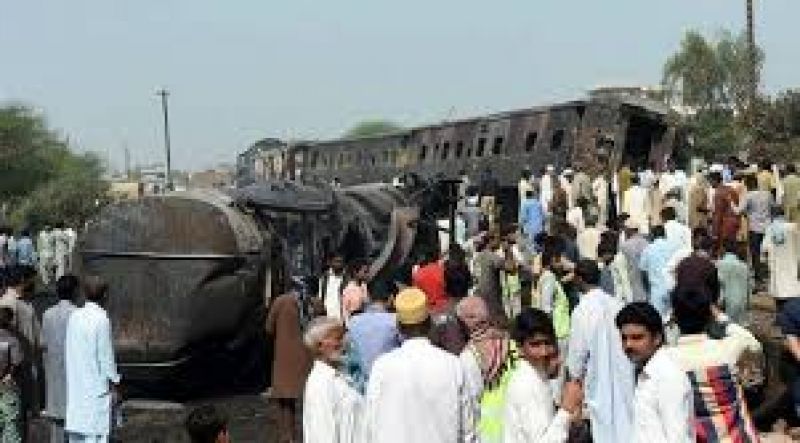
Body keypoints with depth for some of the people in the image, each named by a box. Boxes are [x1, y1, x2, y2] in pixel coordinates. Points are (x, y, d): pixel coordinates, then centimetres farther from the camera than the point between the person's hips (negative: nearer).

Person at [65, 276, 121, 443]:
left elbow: (68, 351, 10)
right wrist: (114, 386, -5)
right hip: (96, 385, -7)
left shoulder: (74, 316, 5)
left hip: (75, 385, 7)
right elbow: (106, 355, -12)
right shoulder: (102, 319, -13)